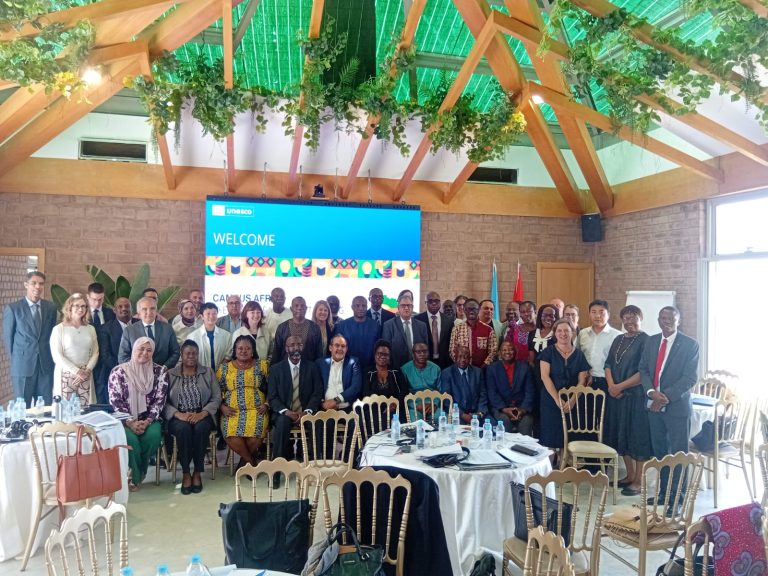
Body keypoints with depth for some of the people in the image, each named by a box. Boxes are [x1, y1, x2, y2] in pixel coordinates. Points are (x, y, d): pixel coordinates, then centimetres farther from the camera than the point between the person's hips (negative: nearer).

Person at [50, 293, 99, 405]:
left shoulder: (90, 329, 11)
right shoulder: (59, 329, 0)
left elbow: (95, 353, 10)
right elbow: (57, 355, -5)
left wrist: (87, 371, -5)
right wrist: (77, 371, -10)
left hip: (86, 376, 3)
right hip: (66, 375, -3)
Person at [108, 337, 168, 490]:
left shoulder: (160, 371, 1)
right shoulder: (118, 371, -2)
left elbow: (159, 400, -3)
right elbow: (115, 402, -6)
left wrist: (147, 421, -16)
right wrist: (130, 422, -18)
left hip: (149, 420, 1)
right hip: (125, 420, -1)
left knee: (153, 435, -30)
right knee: (130, 439, -31)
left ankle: (139, 474, -4)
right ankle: (134, 477, -5)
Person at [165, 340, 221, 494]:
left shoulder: (208, 372, 8)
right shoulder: (170, 374, 7)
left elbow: (217, 397, 2)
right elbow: (163, 402, -2)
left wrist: (202, 413, -14)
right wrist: (178, 414, -19)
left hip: (202, 416, 0)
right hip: (179, 418, 0)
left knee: (200, 428, -33)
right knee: (183, 428, -34)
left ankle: (197, 473, -17)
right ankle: (185, 473, -18)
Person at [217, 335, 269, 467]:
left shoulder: (261, 366, 10)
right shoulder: (224, 368, 14)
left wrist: (267, 405, -5)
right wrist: (222, 406, -3)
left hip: (256, 410, -1)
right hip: (232, 412, 1)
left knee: (255, 436, -30)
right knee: (232, 435, -30)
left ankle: (245, 461, 3)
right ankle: (250, 461, -3)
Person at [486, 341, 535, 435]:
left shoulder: (524, 367, 9)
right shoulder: (492, 369, 6)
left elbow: (530, 392, 2)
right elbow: (492, 393, -2)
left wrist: (524, 409, -14)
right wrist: (504, 409, -17)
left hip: (522, 407, 1)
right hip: (500, 408, -1)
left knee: (527, 420, -29)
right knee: (505, 419, -31)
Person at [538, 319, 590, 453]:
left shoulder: (579, 354, 4)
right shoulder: (548, 352, -1)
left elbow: (582, 381, 0)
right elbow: (545, 376, -8)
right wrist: (558, 400, -16)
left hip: (572, 403, 2)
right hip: (550, 400, -2)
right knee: (550, 435, -2)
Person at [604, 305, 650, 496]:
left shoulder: (645, 340, -8)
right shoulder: (618, 340, 12)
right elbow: (608, 364, 10)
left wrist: (620, 386, -14)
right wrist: (611, 385, -6)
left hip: (638, 395, -6)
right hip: (618, 395, 7)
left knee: (639, 435, 1)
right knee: (623, 433, 12)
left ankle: (639, 481, 10)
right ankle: (630, 476, 25)